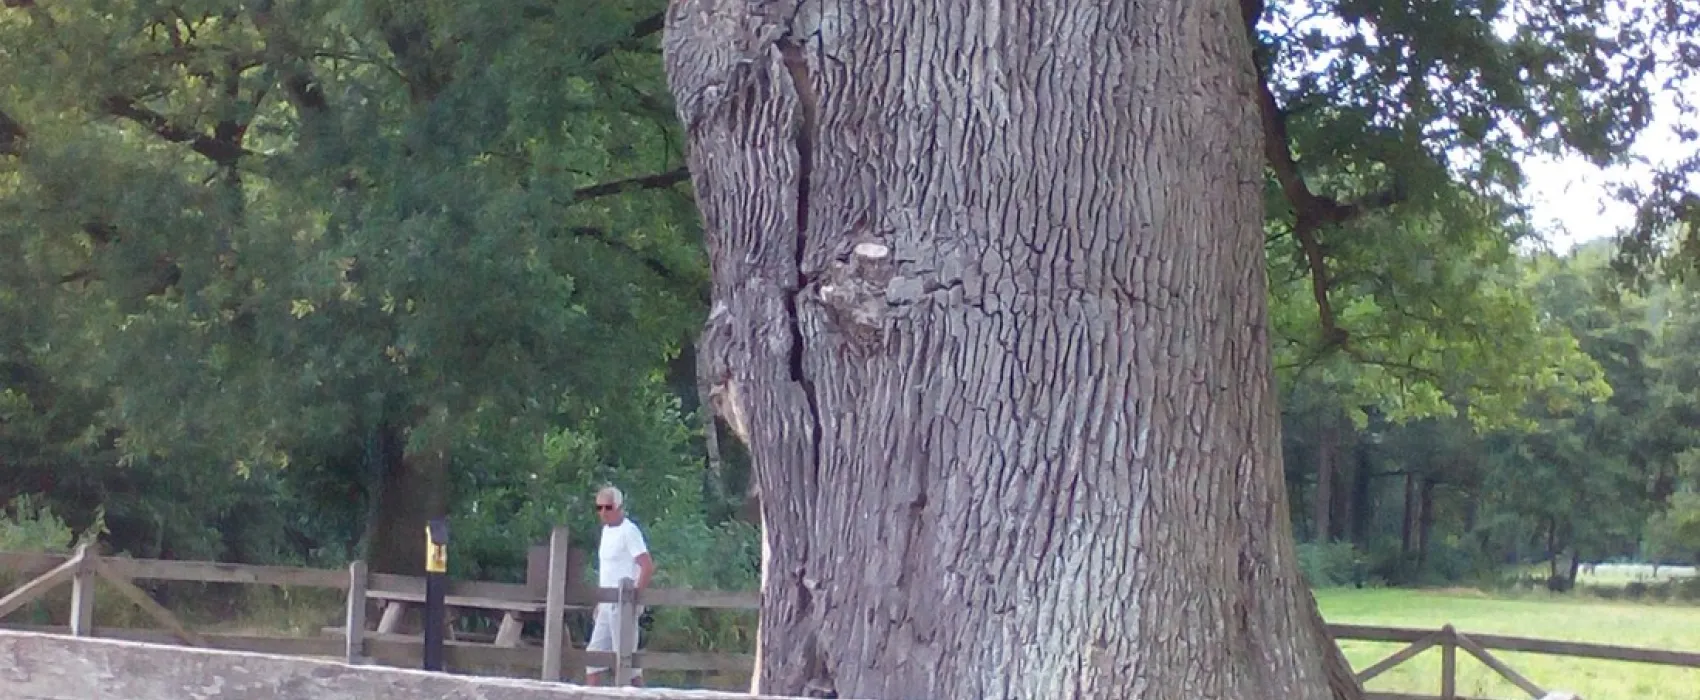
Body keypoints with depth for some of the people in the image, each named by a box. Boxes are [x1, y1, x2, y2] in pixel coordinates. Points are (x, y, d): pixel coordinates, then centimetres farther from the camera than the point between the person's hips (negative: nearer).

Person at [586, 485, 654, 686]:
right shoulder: (606, 530, 14)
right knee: (594, 653, 8)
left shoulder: (628, 531, -13)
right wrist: (600, 601, 17)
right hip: (607, 605, 9)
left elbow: (648, 567, -20)